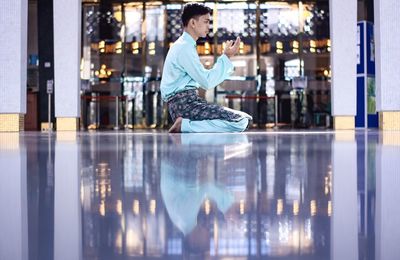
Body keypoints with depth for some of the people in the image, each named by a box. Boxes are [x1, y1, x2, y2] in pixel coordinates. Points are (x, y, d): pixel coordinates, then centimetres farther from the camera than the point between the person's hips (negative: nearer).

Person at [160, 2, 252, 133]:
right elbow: (207, 82, -15)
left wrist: (226, 57, 17)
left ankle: (185, 124, 4)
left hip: (187, 101, 10)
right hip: (183, 103, -10)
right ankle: (184, 125, -16)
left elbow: (202, 79, 21)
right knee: (239, 122, -21)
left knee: (244, 118, 11)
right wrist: (226, 57, -7)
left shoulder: (185, 45, 21)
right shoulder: (185, 47, -12)